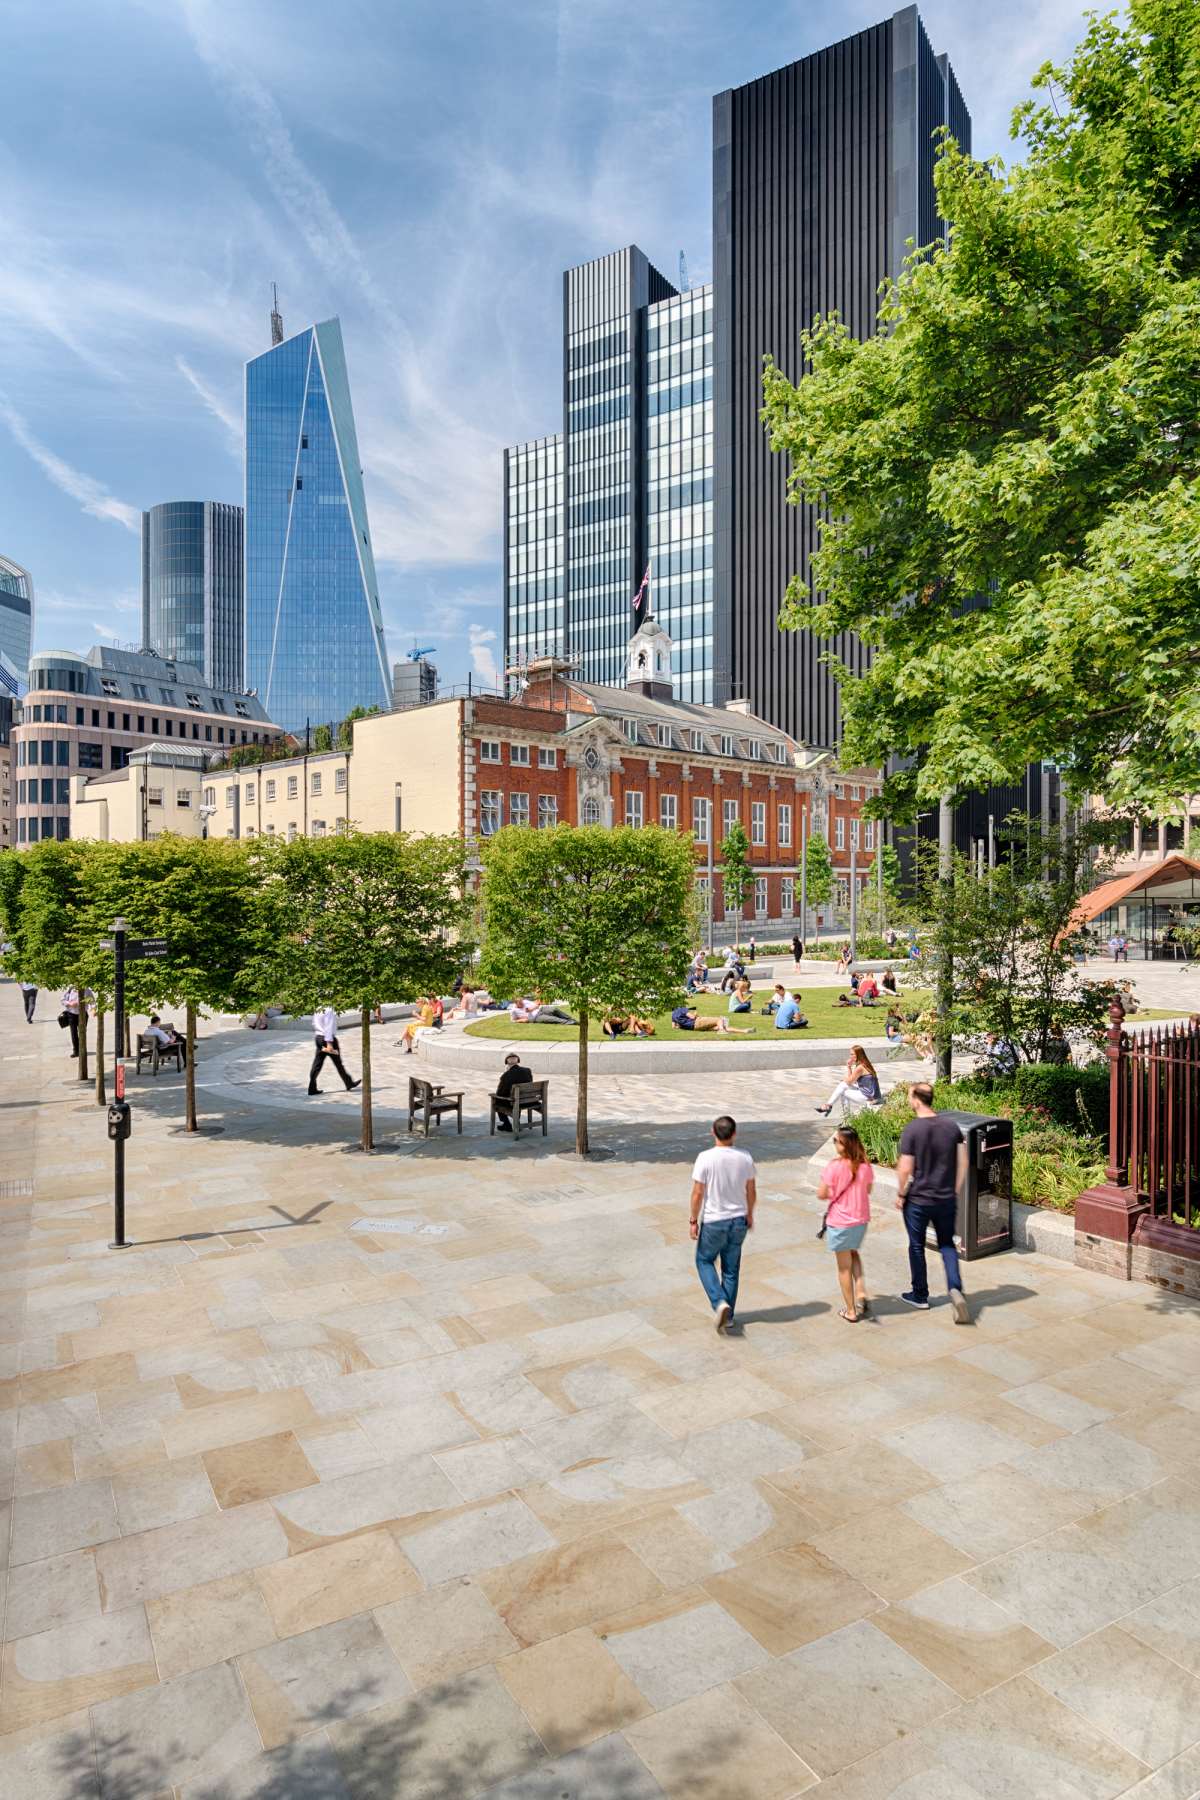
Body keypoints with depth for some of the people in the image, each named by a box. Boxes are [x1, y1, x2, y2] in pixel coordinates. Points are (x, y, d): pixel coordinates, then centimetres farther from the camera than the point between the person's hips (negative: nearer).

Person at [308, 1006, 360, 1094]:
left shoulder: (318, 1009, 9)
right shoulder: (330, 1010, -18)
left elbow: (315, 1025, 16)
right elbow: (329, 1027, -23)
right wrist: (329, 1043, -25)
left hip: (318, 1037, 8)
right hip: (328, 1038, -8)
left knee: (317, 1063, 7)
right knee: (338, 1063, 6)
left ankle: (312, 1088, 4)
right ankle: (348, 1084, 20)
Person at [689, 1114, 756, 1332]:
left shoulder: (705, 1158, -18)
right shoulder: (745, 1158, -6)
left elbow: (697, 1193, -14)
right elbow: (751, 1192, 4)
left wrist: (693, 1220, -2)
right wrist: (750, 1215, 19)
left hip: (713, 1222, -3)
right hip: (738, 1220, 4)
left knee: (705, 1261, 17)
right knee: (731, 1269, 16)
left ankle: (720, 1303, 0)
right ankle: (728, 1315, 24)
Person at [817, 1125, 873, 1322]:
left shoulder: (834, 1167, -21)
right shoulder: (865, 1166, -7)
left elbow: (821, 1194, -16)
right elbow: (867, 1190, 8)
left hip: (840, 1222, -4)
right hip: (861, 1220, 4)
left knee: (844, 1266, 11)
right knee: (854, 1254, 29)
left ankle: (851, 1311, 19)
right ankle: (861, 1293, 12)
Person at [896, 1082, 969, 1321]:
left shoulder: (911, 1129, -17)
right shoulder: (951, 1125, -2)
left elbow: (905, 1168, -16)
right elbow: (963, 1161, 2)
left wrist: (900, 1194, -2)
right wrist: (955, 1190, 12)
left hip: (918, 1200, -4)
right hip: (946, 1199, 4)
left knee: (917, 1247, 13)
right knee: (947, 1244, 18)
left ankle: (920, 1296, 25)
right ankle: (955, 1288, -2)